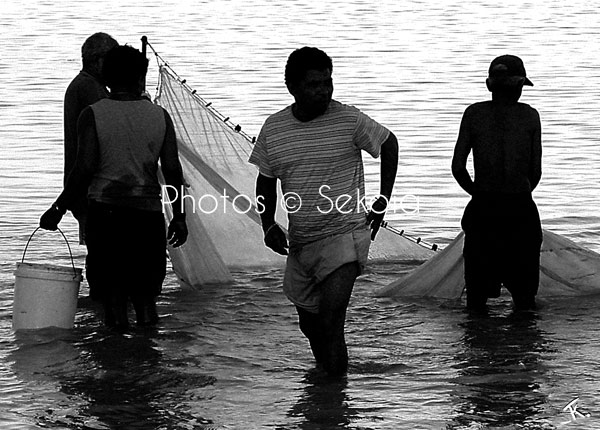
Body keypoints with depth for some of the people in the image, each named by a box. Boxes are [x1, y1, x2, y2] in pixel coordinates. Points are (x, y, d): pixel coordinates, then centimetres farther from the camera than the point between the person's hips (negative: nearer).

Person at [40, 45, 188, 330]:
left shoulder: (93, 115, -2)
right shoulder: (159, 116, 4)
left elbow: (84, 169, -9)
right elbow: (172, 171, 2)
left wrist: (58, 209, -2)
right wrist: (179, 217, 10)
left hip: (106, 210, -2)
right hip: (149, 210, 2)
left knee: (109, 285, 3)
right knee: (145, 287, 13)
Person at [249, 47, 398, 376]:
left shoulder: (349, 120, -8)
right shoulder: (273, 128, 2)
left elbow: (389, 144, 8)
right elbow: (265, 182, 15)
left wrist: (383, 202, 6)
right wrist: (268, 225, 0)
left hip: (344, 235, -5)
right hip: (300, 242, 5)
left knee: (331, 324, -21)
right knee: (309, 323, 17)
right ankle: (323, 373, 41)